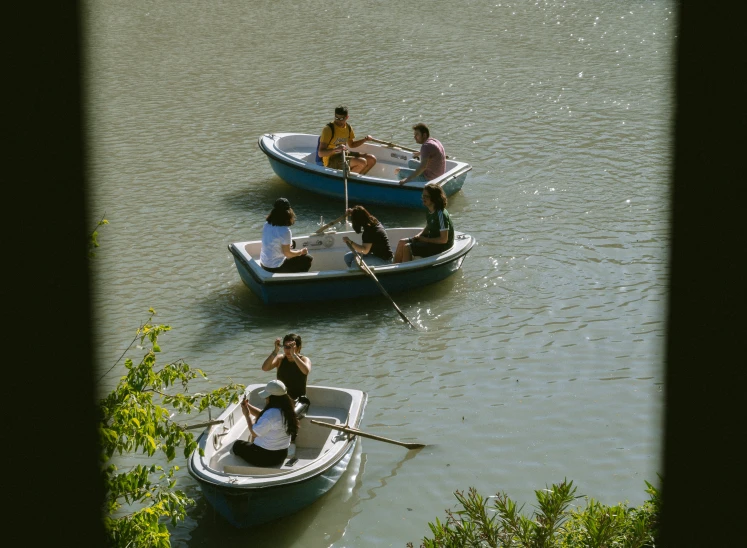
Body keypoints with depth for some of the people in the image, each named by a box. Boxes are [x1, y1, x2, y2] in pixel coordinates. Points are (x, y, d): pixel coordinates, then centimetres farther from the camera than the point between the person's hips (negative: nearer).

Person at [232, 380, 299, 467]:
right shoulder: (285, 410, -3)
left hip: (266, 457, -8)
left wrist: (247, 415, -8)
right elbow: (262, 415, 11)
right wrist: (248, 406, 0)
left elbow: (254, 433, -19)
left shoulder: (271, 414, -31)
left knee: (237, 444, 14)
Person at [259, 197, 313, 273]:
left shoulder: (266, 225, -3)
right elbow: (287, 253, -18)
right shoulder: (285, 231, -25)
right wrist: (301, 252, -1)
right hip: (275, 268, -8)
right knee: (307, 259, 8)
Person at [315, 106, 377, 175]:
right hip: (331, 160, -8)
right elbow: (320, 153, -24)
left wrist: (365, 139, 11)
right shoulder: (329, 129, -18)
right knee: (362, 162, -26)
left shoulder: (348, 127, 6)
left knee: (372, 159, 3)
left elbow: (351, 145, 27)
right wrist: (335, 149, -40)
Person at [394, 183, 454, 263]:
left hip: (441, 245, -10)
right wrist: (418, 236, -2)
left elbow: (444, 239, -24)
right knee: (402, 242, 3)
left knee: (407, 247, -20)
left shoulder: (441, 214, -24)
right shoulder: (429, 211, 3)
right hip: (431, 239, 10)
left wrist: (425, 239, -17)